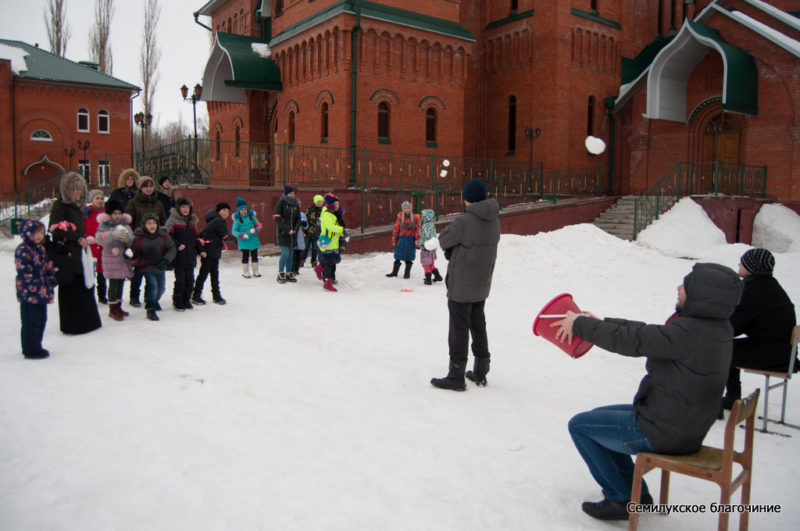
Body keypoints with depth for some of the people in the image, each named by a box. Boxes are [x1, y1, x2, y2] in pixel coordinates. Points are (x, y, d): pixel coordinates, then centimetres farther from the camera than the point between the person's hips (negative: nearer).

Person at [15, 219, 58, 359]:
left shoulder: (40, 249, 14)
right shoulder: (22, 251, -14)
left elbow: (49, 268, 17)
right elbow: (25, 274, -19)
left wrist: (50, 288, 11)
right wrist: (39, 289, -21)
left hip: (41, 294, 9)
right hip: (29, 294, -9)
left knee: (41, 320, 15)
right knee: (31, 322, -1)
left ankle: (36, 347, 27)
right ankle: (31, 350, 8)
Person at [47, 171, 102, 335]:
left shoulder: (76, 206, 18)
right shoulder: (59, 205, -7)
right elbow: (57, 229, -17)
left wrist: (85, 240, 15)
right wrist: (78, 239, -16)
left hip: (79, 253, 8)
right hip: (66, 255, -8)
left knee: (85, 287, 9)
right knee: (70, 290, -5)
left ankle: (88, 321, 18)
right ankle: (72, 325, 2)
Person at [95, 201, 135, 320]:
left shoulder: (125, 225, 10)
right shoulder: (105, 226, -5)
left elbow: (132, 241, 5)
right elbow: (99, 238, -22)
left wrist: (127, 238, -18)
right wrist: (113, 234, -35)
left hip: (124, 258, 5)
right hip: (111, 257, -5)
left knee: (121, 282, 12)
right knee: (113, 284, -5)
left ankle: (118, 307, 24)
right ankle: (112, 309, 4)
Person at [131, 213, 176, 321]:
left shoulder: (163, 236, -9)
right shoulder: (138, 238, -12)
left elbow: (172, 248, -7)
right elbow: (135, 255, -5)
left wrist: (165, 260, -19)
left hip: (160, 267, 3)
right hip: (147, 268, -3)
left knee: (161, 287, 14)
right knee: (152, 285, -18)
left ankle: (154, 301, 47)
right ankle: (150, 309, -2)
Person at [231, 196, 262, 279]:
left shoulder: (251, 216, 3)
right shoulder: (237, 219, -5)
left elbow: (258, 225, 7)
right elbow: (234, 231, -5)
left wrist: (256, 229, -15)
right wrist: (240, 235, -23)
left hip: (253, 240, 3)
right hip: (244, 241, -3)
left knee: (254, 256, 10)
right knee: (245, 256, 3)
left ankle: (255, 271, 23)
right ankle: (245, 272, 18)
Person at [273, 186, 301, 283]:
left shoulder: (296, 204, 10)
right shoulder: (281, 202, -6)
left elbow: (298, 219, 14)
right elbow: (277, 218, -12)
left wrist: (295, 229, -4)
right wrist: (287, 230, -16)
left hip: (292, 233, 5)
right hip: (282, 233, -5)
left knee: (290, 253, 8)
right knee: (285, 253, -12)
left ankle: (288, 273, 16)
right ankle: (280, 274, 0)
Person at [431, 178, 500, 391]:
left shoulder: (464, 221, -22)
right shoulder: (494, 222, 2)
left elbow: (444, 240, -11)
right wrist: (454, 252, 1)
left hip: (461, 286, -7)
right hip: (481, 285, 7)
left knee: (459, 329, 2)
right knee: (478, 326, 18)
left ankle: (456, 376, 9)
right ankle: (480, 372, 28)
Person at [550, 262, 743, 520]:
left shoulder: (689, 332, -29)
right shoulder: (716, 327, 2)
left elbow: (633, 339, -24)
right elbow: (647, 333, 8)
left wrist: (580, 324, -11)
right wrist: (599, 323, 8)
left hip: (663, 432, -10)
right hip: (686, 425, 10)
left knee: (579, 425, 4)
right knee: (598, 417, 24)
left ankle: (621, 499, 13)